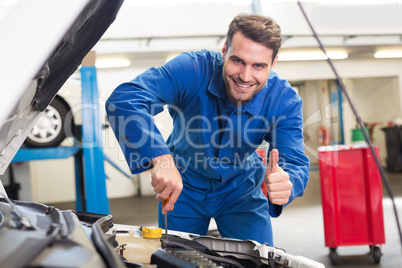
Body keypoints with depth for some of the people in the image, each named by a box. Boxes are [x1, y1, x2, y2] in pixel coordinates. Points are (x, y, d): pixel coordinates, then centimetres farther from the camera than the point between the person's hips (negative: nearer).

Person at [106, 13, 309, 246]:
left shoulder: (285, 101, -23)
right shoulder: (194, 69, -31)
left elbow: (296, 163, -28)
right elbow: (124, 98, -43)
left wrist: (285, 184, -55)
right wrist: (160, 158, -58)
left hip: (241, 191, 1)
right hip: (184, 187, -1)